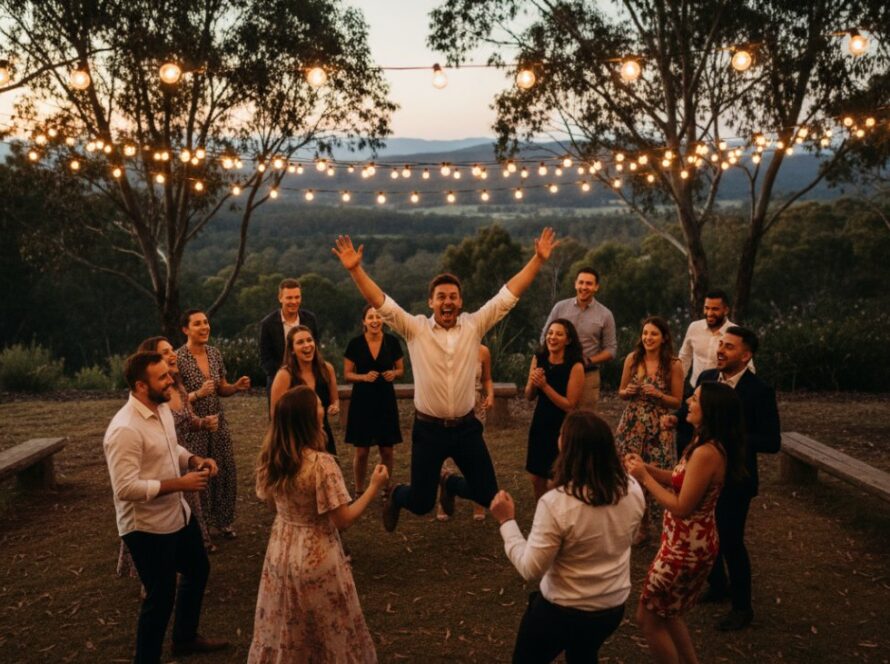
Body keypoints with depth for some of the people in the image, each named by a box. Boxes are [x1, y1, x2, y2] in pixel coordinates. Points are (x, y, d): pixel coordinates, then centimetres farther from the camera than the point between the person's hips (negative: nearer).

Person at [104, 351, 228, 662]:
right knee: (160, 596, 5)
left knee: (198, 570, 26)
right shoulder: (125, 430, -29)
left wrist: (195, 460, -4)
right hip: (147, 527, -10)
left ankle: (185, 638, 48)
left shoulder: (162, 408, 0)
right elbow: (126, 488, -31)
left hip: (179, 514, 10)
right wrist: (180, 483, -28)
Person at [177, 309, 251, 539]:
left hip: (219, 422, 6)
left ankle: (223, 521, 27)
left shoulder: (215, 353, 3)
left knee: (227, 472, 9)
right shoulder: (178, 359, -15)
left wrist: (237, 387, -7)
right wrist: (197, 394, -29)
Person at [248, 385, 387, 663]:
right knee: (329, 633, 16)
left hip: (280, 553, 6)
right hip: (317, 558, -6)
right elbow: (343, 521, -21)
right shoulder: (322, 463, -27)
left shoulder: (269, 458, -7)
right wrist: (374, 486, -12)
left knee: (283, 631, 23)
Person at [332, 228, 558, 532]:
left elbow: (509, 294, -4)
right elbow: (380, 302, -13)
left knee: (488, 495, 7)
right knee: (420, 503, 5)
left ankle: (449, 484, 39)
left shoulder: (474, 325, -1)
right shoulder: (415, 329, -6)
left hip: (466, 427, 2)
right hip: (428, 429, -2)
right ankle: (395, 496, 43)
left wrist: (538, 259, -9)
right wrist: (355, 269, -25)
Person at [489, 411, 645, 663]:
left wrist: (507, 521, -13)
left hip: (562, 611, -5)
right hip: (614, 607, 5)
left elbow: (530, 569, -22)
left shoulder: (556, 503, -31)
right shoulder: (632, 489, -13)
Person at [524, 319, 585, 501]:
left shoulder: (575, 366, -17)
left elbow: (570, 405, -19)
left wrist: (545, 385, -23)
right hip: (540, 424, 5)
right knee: (537, 479, 13)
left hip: (562, 429, -5)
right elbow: (529, 397, 5)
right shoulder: (538, 359, -2)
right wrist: (533, 382, -16)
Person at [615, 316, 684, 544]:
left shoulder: (673, 365, -6)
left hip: (659, 428, -2)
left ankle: (643, 526, 19)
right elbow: (621, 392, 12)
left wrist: (658, 395, -17)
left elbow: (677, 401, 0)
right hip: (632, 424, 3)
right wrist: (628, 392, -10)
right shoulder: (632, 358, 2)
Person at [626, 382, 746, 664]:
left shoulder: (706, 453, -28)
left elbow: (681, 507, -25)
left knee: (649, 618, 7)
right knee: (666, 613, 25)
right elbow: (681, 482, 9)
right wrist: (647, 467, -2)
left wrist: (644, 478, -18)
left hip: (686, 547, -10)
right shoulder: (709, 444, 2)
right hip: (691, 542, 10)